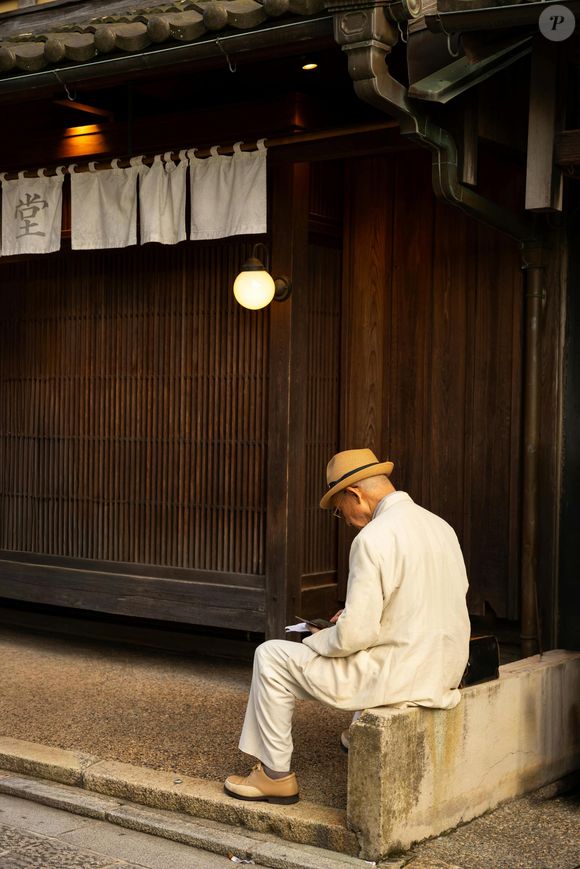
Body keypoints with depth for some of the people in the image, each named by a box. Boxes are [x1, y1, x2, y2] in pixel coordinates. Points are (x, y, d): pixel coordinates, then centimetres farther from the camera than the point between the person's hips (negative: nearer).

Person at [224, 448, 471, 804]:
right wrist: (354, 615, 18)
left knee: (272, 657, 5)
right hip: (446, 675, 9)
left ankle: (276, 775, 15)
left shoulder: (373, 538, -20)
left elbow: (355, 634, -22)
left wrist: (318, 639, 0)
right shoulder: (440, 526, 7)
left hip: (400, 677, -9)